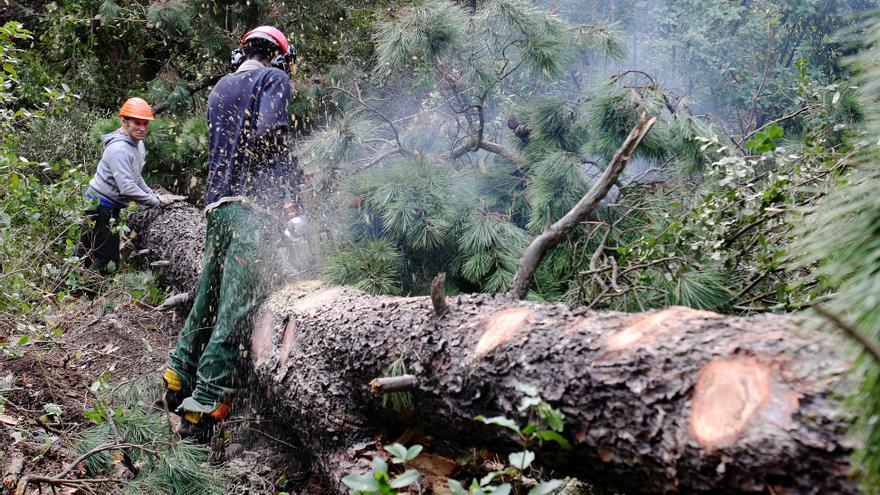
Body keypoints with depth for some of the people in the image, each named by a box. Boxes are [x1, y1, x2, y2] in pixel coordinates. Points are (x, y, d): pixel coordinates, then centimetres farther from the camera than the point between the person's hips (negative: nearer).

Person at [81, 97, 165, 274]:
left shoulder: (138, 144, 8)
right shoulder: (119, 149, -23)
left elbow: (136, 178, 20)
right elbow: (127, 188, -29)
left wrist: (154, 195, 7)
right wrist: (155, 202, -19)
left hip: (110, 207, 10)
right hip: (99, 208, -10)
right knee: (108, 264, -9)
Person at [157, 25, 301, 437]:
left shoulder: (219, 89, 24)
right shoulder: (274, 78, 4)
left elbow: (220, 148, 20)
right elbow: (268, 131, -14)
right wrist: (291, 180, -1)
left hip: (217, 205, 7)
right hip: (255, 203, -7)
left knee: (208, 298, 18)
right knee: (236, 307, -9)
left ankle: (176, 382, 28)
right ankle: (202, 407, -10)